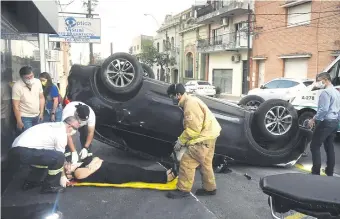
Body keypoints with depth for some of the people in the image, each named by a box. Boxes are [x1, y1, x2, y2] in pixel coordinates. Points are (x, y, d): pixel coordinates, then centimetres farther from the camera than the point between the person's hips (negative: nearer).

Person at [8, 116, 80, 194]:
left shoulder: (53, 126, 20)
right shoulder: (61, 133, -7)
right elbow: (59, 157, 1)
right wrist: (63, 175, 16)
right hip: (25, 151, -10)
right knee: (59, 157, -12)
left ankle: (30, 181, 31)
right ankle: (49, 185, 6)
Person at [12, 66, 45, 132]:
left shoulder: (38, 82, -3)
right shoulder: (17, 86, -17)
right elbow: (16, 106, -14)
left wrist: (41, 113, 6)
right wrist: (19, 121, -13)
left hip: (37, 116, 5)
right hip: (25, 118, -5)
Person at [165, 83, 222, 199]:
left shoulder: (190, 104, -20)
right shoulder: (190, 101, 13)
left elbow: (193, 129, -25)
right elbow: (193, 126, 16)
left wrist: (181, 141, -14)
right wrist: (182, 140, 9)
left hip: (204, 137, -11)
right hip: (209, 134, 11)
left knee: (186, 162, -6)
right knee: (205, 163, 20)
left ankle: (183, 189, 4)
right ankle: (209, 188, 32)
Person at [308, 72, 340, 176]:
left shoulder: (325, 92, -15)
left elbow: (323, 109, -22)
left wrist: (313, 119, -15)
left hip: (325, 122, -10)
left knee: (315, 146, -5)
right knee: (329, 147, 14)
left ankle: (316, 172, -6)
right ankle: (329, 172, 20)